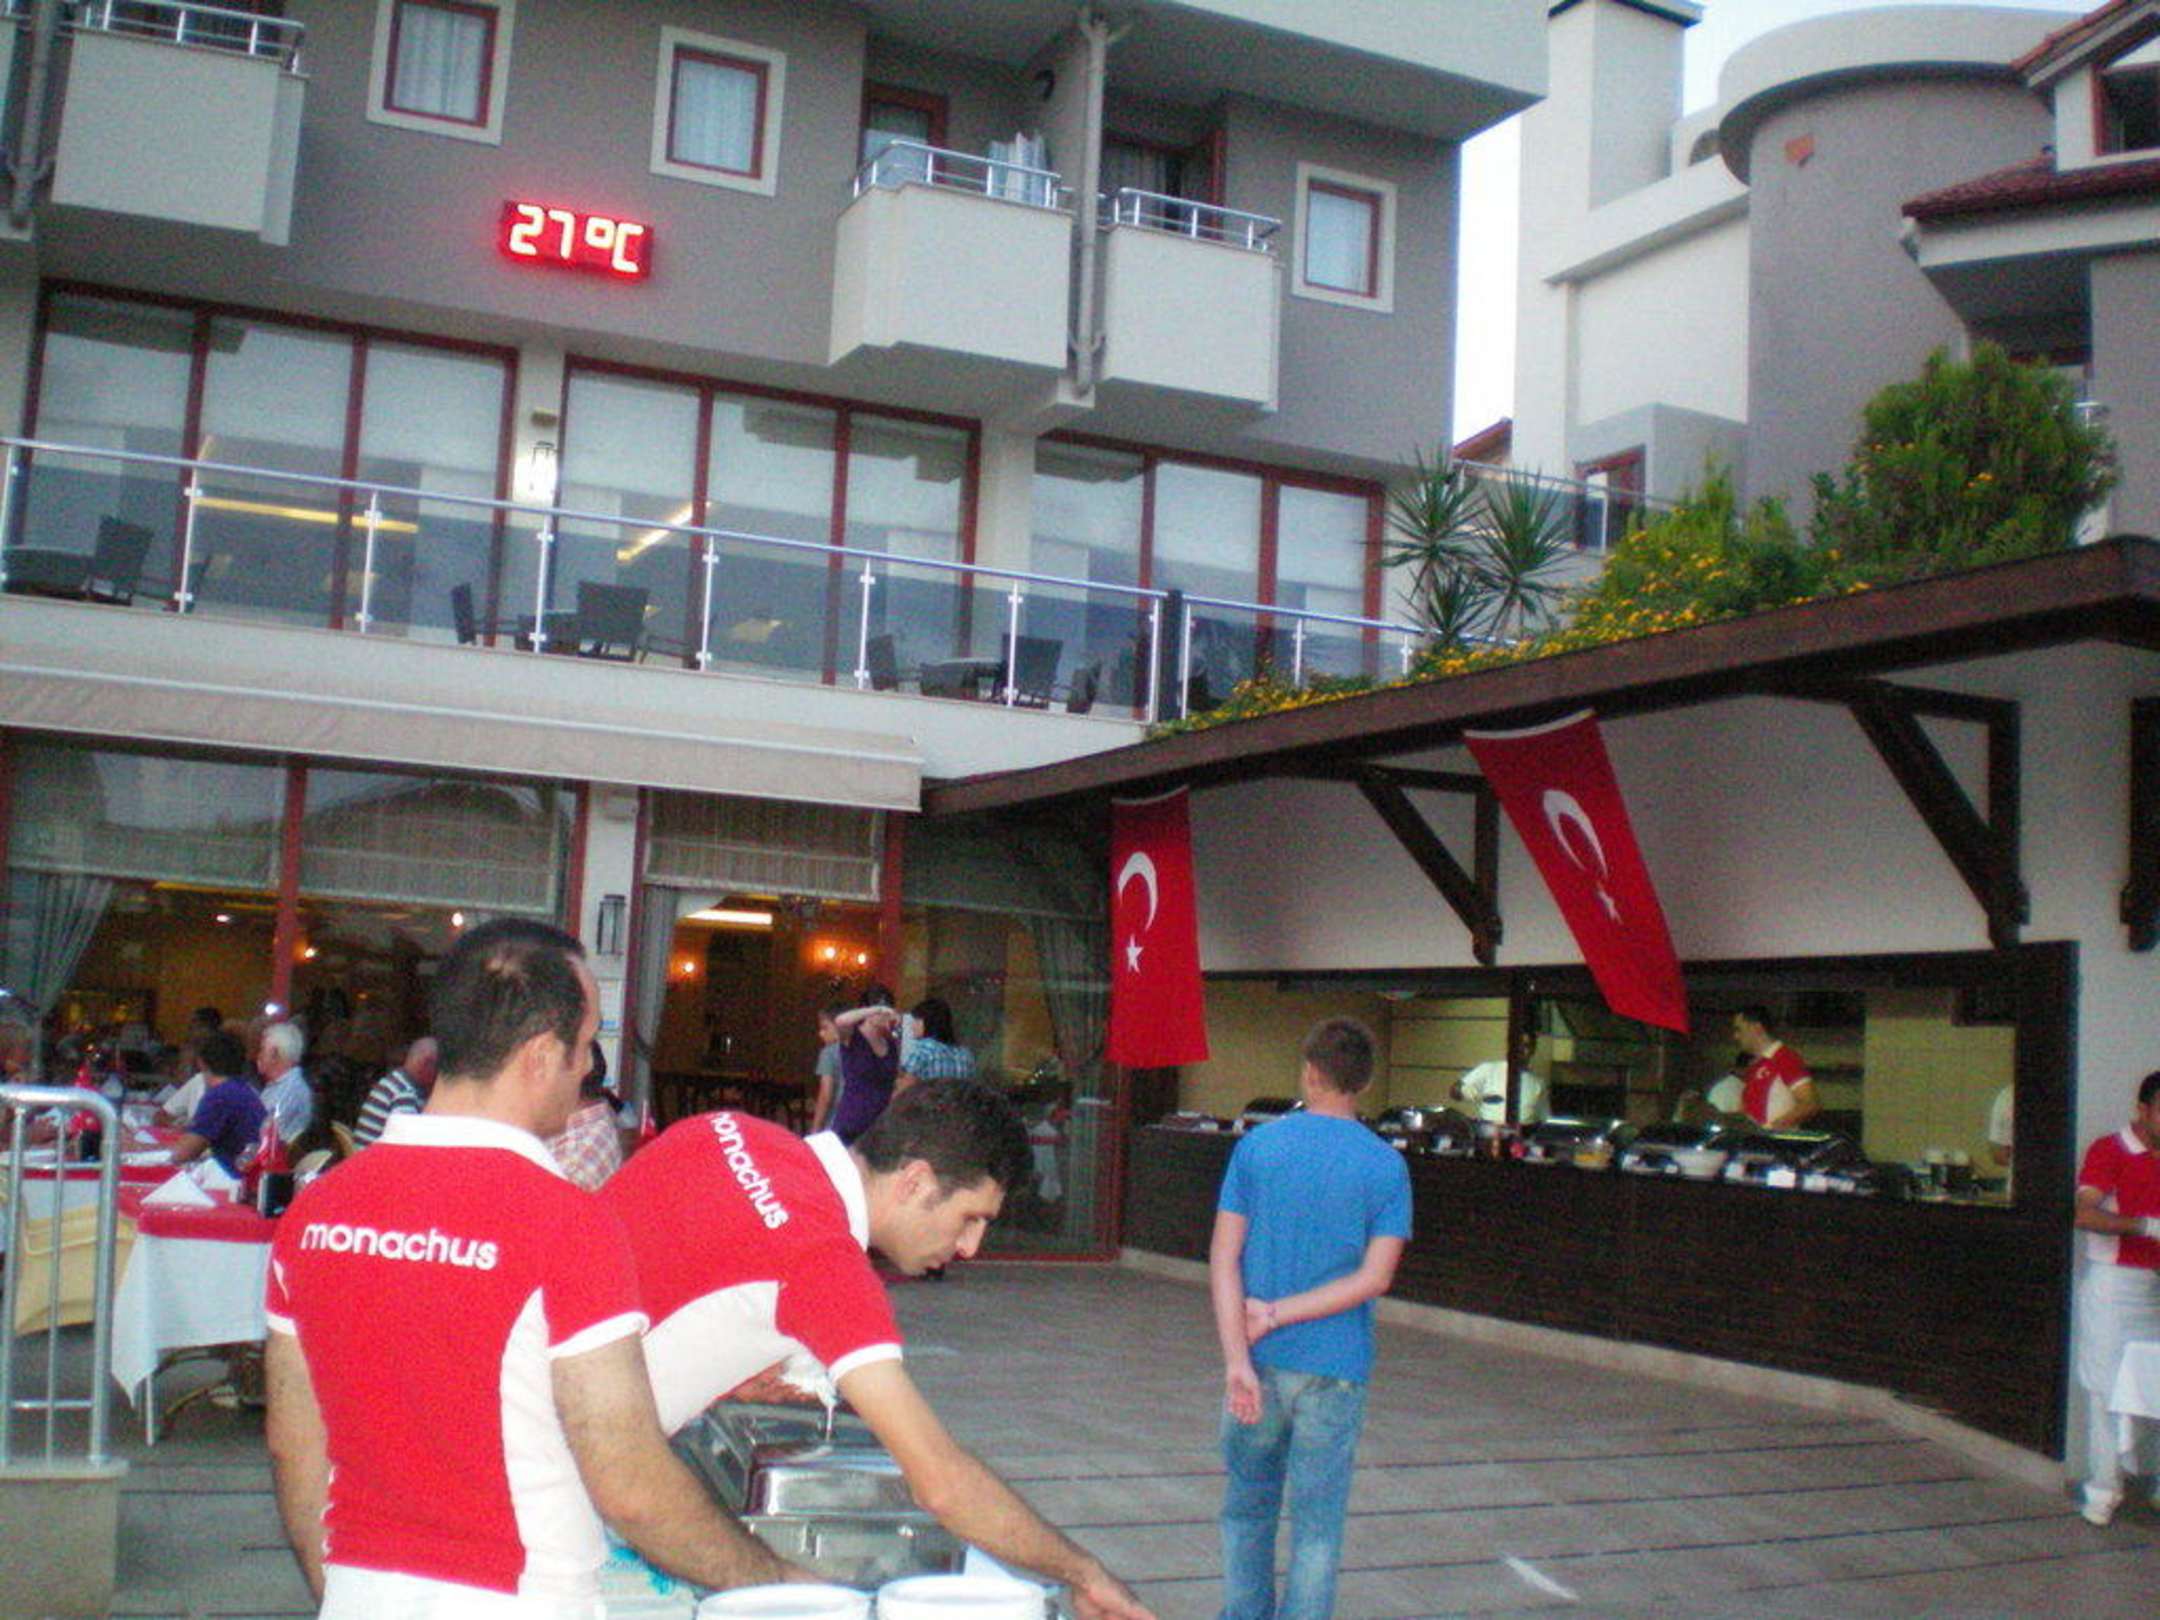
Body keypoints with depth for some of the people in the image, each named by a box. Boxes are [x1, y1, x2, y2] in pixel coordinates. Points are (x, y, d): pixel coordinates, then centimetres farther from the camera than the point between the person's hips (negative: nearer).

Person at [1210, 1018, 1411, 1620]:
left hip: (1262, 1362, 1)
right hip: (1335, 1367, -1)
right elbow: (1374, 1277, -11)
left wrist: (1238, 1359, -12)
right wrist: (1279, 1314, -10)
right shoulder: (1386, 1166, -5)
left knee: (1247, 1506, 19)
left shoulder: (1258, 1145, -3)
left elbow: (1224, 1258, -9)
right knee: (1317, 1521, 8)